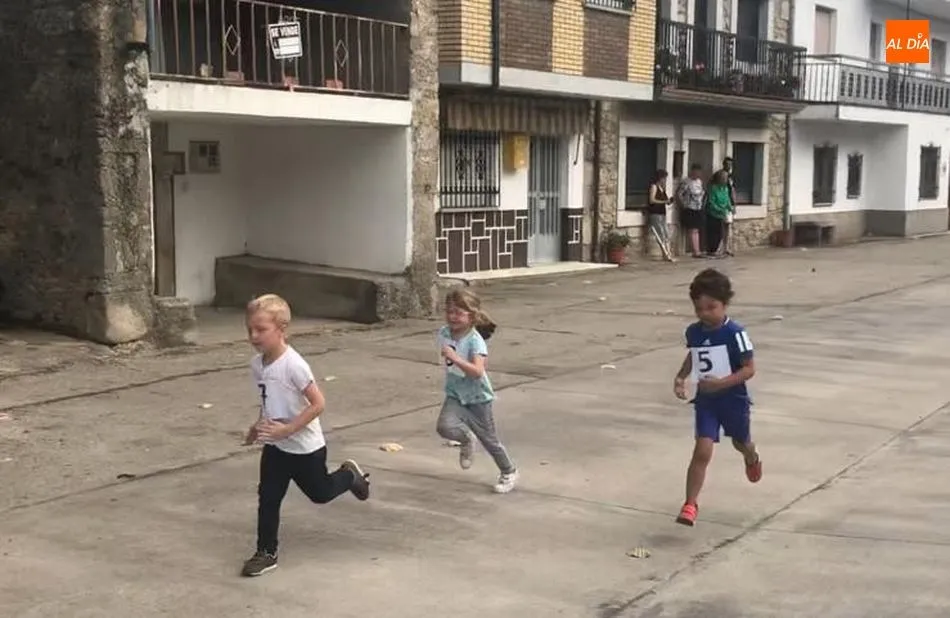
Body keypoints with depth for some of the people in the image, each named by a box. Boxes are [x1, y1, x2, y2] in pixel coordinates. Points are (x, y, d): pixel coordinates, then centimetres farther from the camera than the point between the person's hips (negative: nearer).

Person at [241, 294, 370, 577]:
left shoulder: (293, 364, -27)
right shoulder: (257, 363, -4)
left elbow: (318, 404, -26)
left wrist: (286, 429, -29)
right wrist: (258, 426, 0)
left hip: (305, 447, -6)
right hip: (275, 446, 6)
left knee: (320, 493, 15)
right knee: (267, 498, 4)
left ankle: (350, 474, 43)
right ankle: (266, 553, 16)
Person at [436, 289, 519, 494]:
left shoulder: (475, 340, -23)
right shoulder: (444, 334, -6)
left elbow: (478, 371, -37)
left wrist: (455, 358, -44)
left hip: (477, 397, -4)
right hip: (455, 395, 4)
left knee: (489, 439, 8)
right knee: (444, 426, -23)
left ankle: (509, 472, 34)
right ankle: (466, 439, 12)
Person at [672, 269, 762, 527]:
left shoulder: (735, 333, -21)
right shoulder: (693, 332, -5)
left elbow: (749, 369, -19)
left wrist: (720, 383, -30)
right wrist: (680, 377, 1)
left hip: (733, 399, -2)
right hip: (705, 400, 2)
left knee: (740, 443, 25)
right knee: (702, 451, -11)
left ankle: (752, 458, 63)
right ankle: (690, 504, -8)